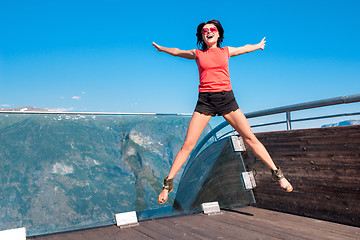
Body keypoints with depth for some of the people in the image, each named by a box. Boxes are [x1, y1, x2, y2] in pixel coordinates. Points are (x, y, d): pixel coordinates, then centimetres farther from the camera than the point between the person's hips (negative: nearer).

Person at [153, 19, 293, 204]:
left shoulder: (227, 51, 14)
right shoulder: (197, 54, 11)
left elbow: (246, 48, 34)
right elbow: (177, 52, 30)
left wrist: (258, 45, 52)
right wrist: (161, 48, 46)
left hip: (226, 98, 1)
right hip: (205, 100, -1)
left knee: (250, 137, -1)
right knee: (188, 144, -7)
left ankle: (276, 173, 12)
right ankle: (168, 183, 2)